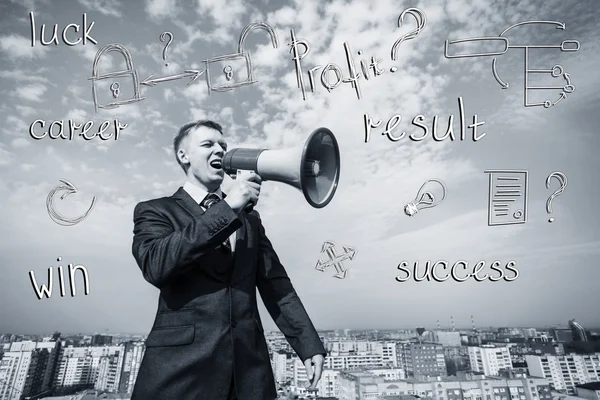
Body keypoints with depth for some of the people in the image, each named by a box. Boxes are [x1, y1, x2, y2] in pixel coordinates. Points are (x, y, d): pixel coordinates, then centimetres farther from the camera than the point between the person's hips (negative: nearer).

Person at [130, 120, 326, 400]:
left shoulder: (249, 218, 13)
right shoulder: (155, 210, 2)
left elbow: (274, 283, 9)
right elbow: (156, 265, -18)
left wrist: (309, 344, 2)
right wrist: (227, 207, -20)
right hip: (181, 366, -3)